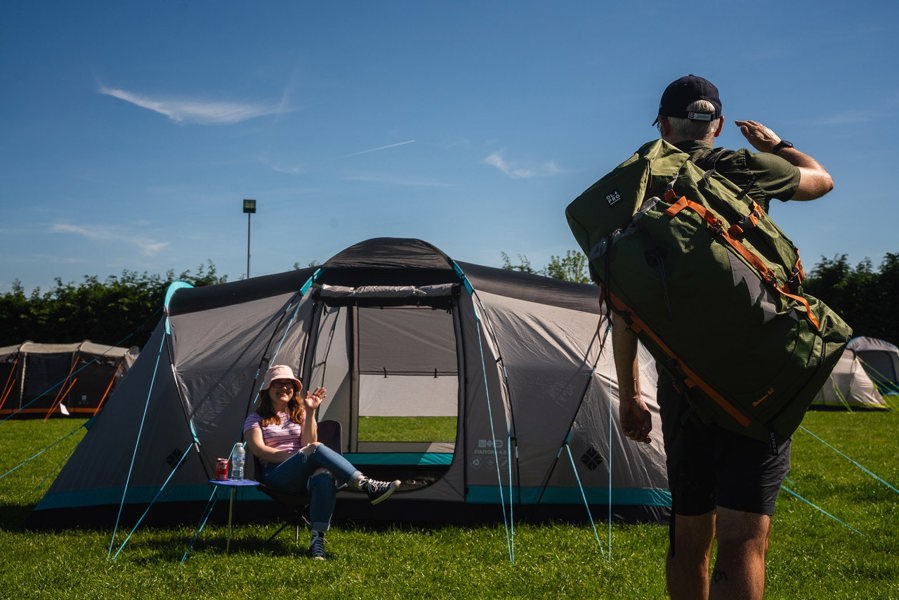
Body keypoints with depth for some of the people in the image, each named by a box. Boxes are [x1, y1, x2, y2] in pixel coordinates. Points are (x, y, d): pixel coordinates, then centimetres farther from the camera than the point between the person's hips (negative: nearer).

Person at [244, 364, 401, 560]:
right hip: (276, 476, -3)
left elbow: (307, 443, 6)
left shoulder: (300, 415, 25)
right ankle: (366, 485, -44)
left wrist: (310, 412, -4)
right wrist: (293, 457, -11)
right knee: (316, 449, -33)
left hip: (305, 475, 3)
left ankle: (317, 539, -49)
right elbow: (258, 449, -1)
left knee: (324, 477, -38)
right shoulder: (255, 419, 17)